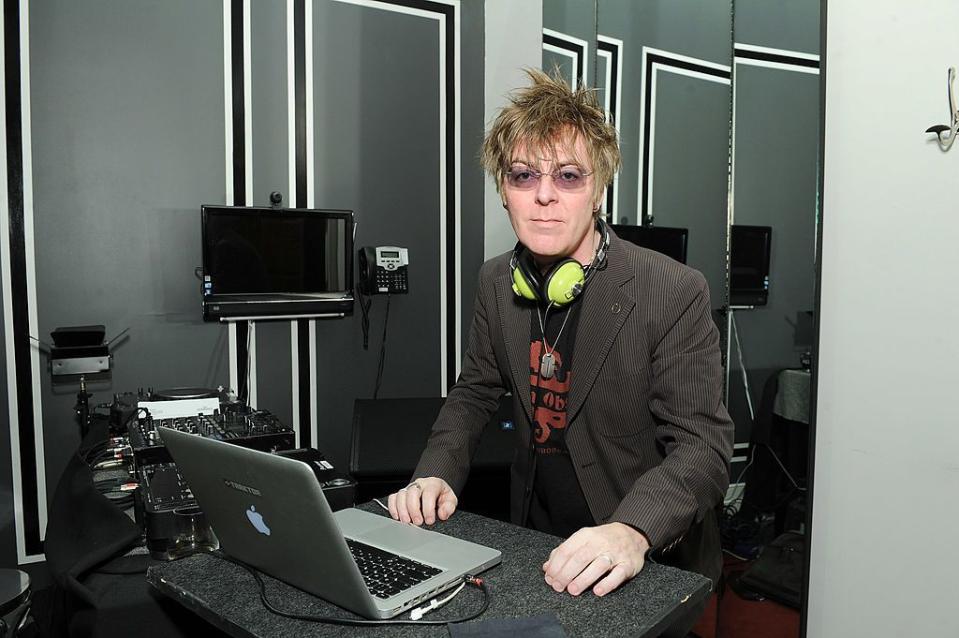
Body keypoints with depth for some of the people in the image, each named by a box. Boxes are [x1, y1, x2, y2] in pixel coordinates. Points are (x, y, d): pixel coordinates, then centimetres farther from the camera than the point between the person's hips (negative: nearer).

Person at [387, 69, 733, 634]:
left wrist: (631, 531, -35)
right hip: (535, 541, 3)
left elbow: (704, 445, -19)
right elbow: (476, 392, 9)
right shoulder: (496, 282, -1)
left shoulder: (676, 294, -18)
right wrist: (437, 473, -7)